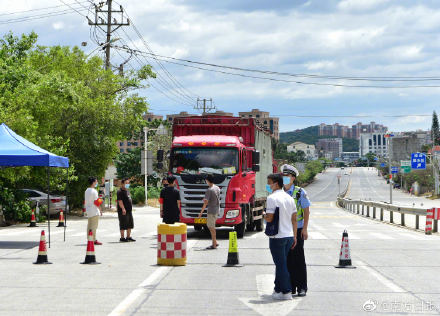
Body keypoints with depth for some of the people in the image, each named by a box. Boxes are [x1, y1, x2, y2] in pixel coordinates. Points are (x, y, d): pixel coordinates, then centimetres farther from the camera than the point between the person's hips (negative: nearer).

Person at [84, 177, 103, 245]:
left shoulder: (87, 191, 13)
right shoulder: (94, 191, -14)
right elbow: (96, 202, -15)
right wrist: (100, 210, -8)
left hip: (88, 210, 9)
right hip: (94, 211, -9)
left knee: (89, 226, 10)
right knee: (94, 226, -6)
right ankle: (94, 240, -6)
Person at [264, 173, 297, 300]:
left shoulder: (272, 198, -13)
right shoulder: (289, 198, 11)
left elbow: (269, 218, -18)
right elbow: (294, 219, 12)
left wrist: (264, 216, 4)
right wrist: (294, 236, 17)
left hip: (277, 237, -7)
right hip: (289, 236, 7)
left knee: (281, 265, -1)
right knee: (281, 264, 16)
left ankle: (286, 292, 1)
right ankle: (278, 289, 23)